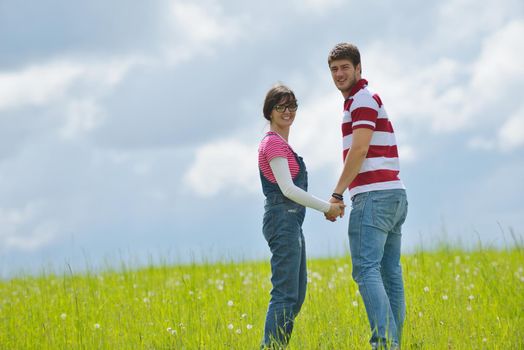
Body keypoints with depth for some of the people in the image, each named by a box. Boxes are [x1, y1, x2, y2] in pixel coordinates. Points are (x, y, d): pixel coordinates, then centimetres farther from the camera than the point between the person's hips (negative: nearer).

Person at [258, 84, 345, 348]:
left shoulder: (280, 143, 20)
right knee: (285, 294, -13)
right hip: (283, 220, -10)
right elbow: (287, 189, -17)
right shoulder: (274, 143, -10)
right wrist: (327, 207, -11)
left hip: (291, 223, 10)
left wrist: (327, 207, 10)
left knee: (297, 295, 11)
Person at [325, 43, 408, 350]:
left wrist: (337, 194, -13)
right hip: (395, 195, 10)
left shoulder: (363, 98, -6)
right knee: (389, 272, 7)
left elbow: (359, 150, -15)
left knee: (367, 270, -15)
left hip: (374, 196, -10)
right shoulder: (367, 99, 23)